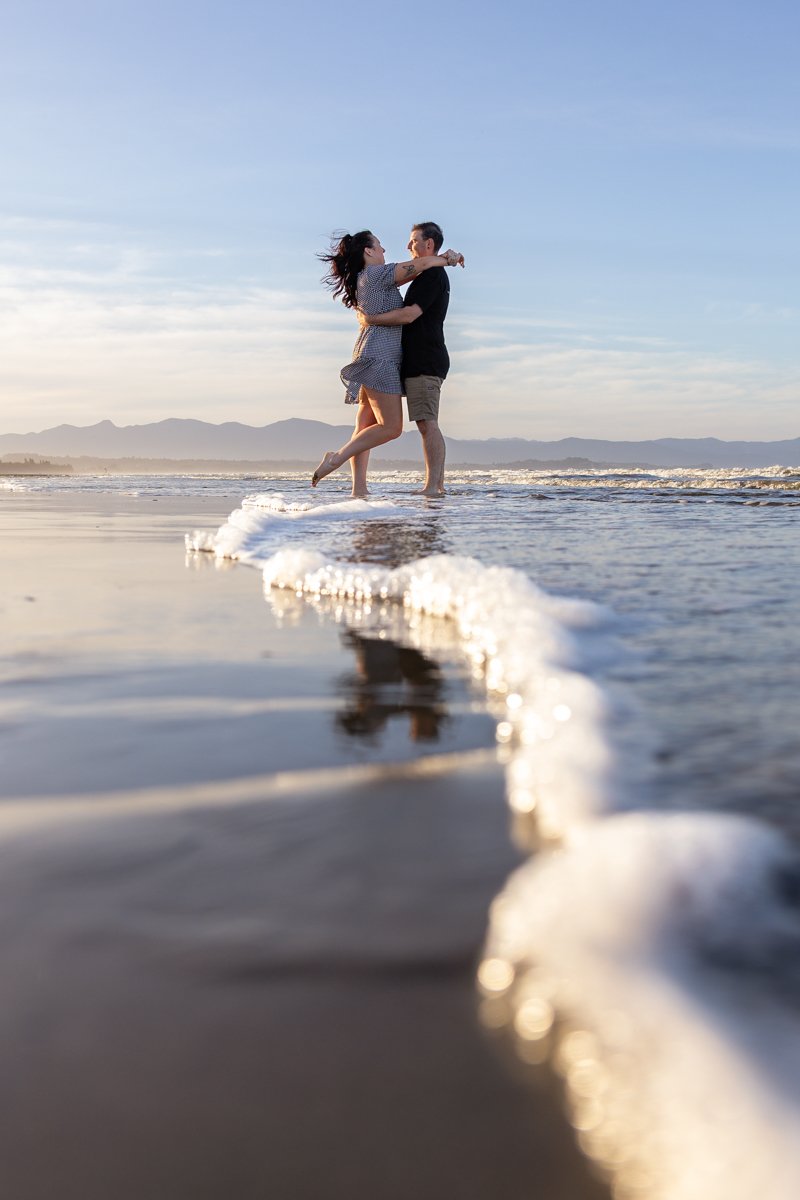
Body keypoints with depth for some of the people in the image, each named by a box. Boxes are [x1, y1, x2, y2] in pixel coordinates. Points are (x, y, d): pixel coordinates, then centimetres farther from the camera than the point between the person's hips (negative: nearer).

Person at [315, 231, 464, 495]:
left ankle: (359, 488, 1)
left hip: (371, 358, 10)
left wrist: (444, 257, 12)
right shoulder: (376, 273, -8)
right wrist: (448, 260, 8)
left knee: (365, 428, 4)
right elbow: (422, 263, -10)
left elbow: (410, 271, 23)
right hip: (379, 356, -10)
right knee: (391, 427, -11)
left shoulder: (365, 278, 20)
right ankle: (337, 458, -14)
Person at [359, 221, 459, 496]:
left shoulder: (432, 275, -10)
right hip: (422, 361, 10)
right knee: (427, 425, 7)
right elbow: (412, 315, 30)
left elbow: (410, 314, -20)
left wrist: (371, 319, -14)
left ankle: (432, 486, -17)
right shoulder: (434, 276, 23)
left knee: (427, 423, -14)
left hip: (424, 360, -10)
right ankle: (438, 485, 7)